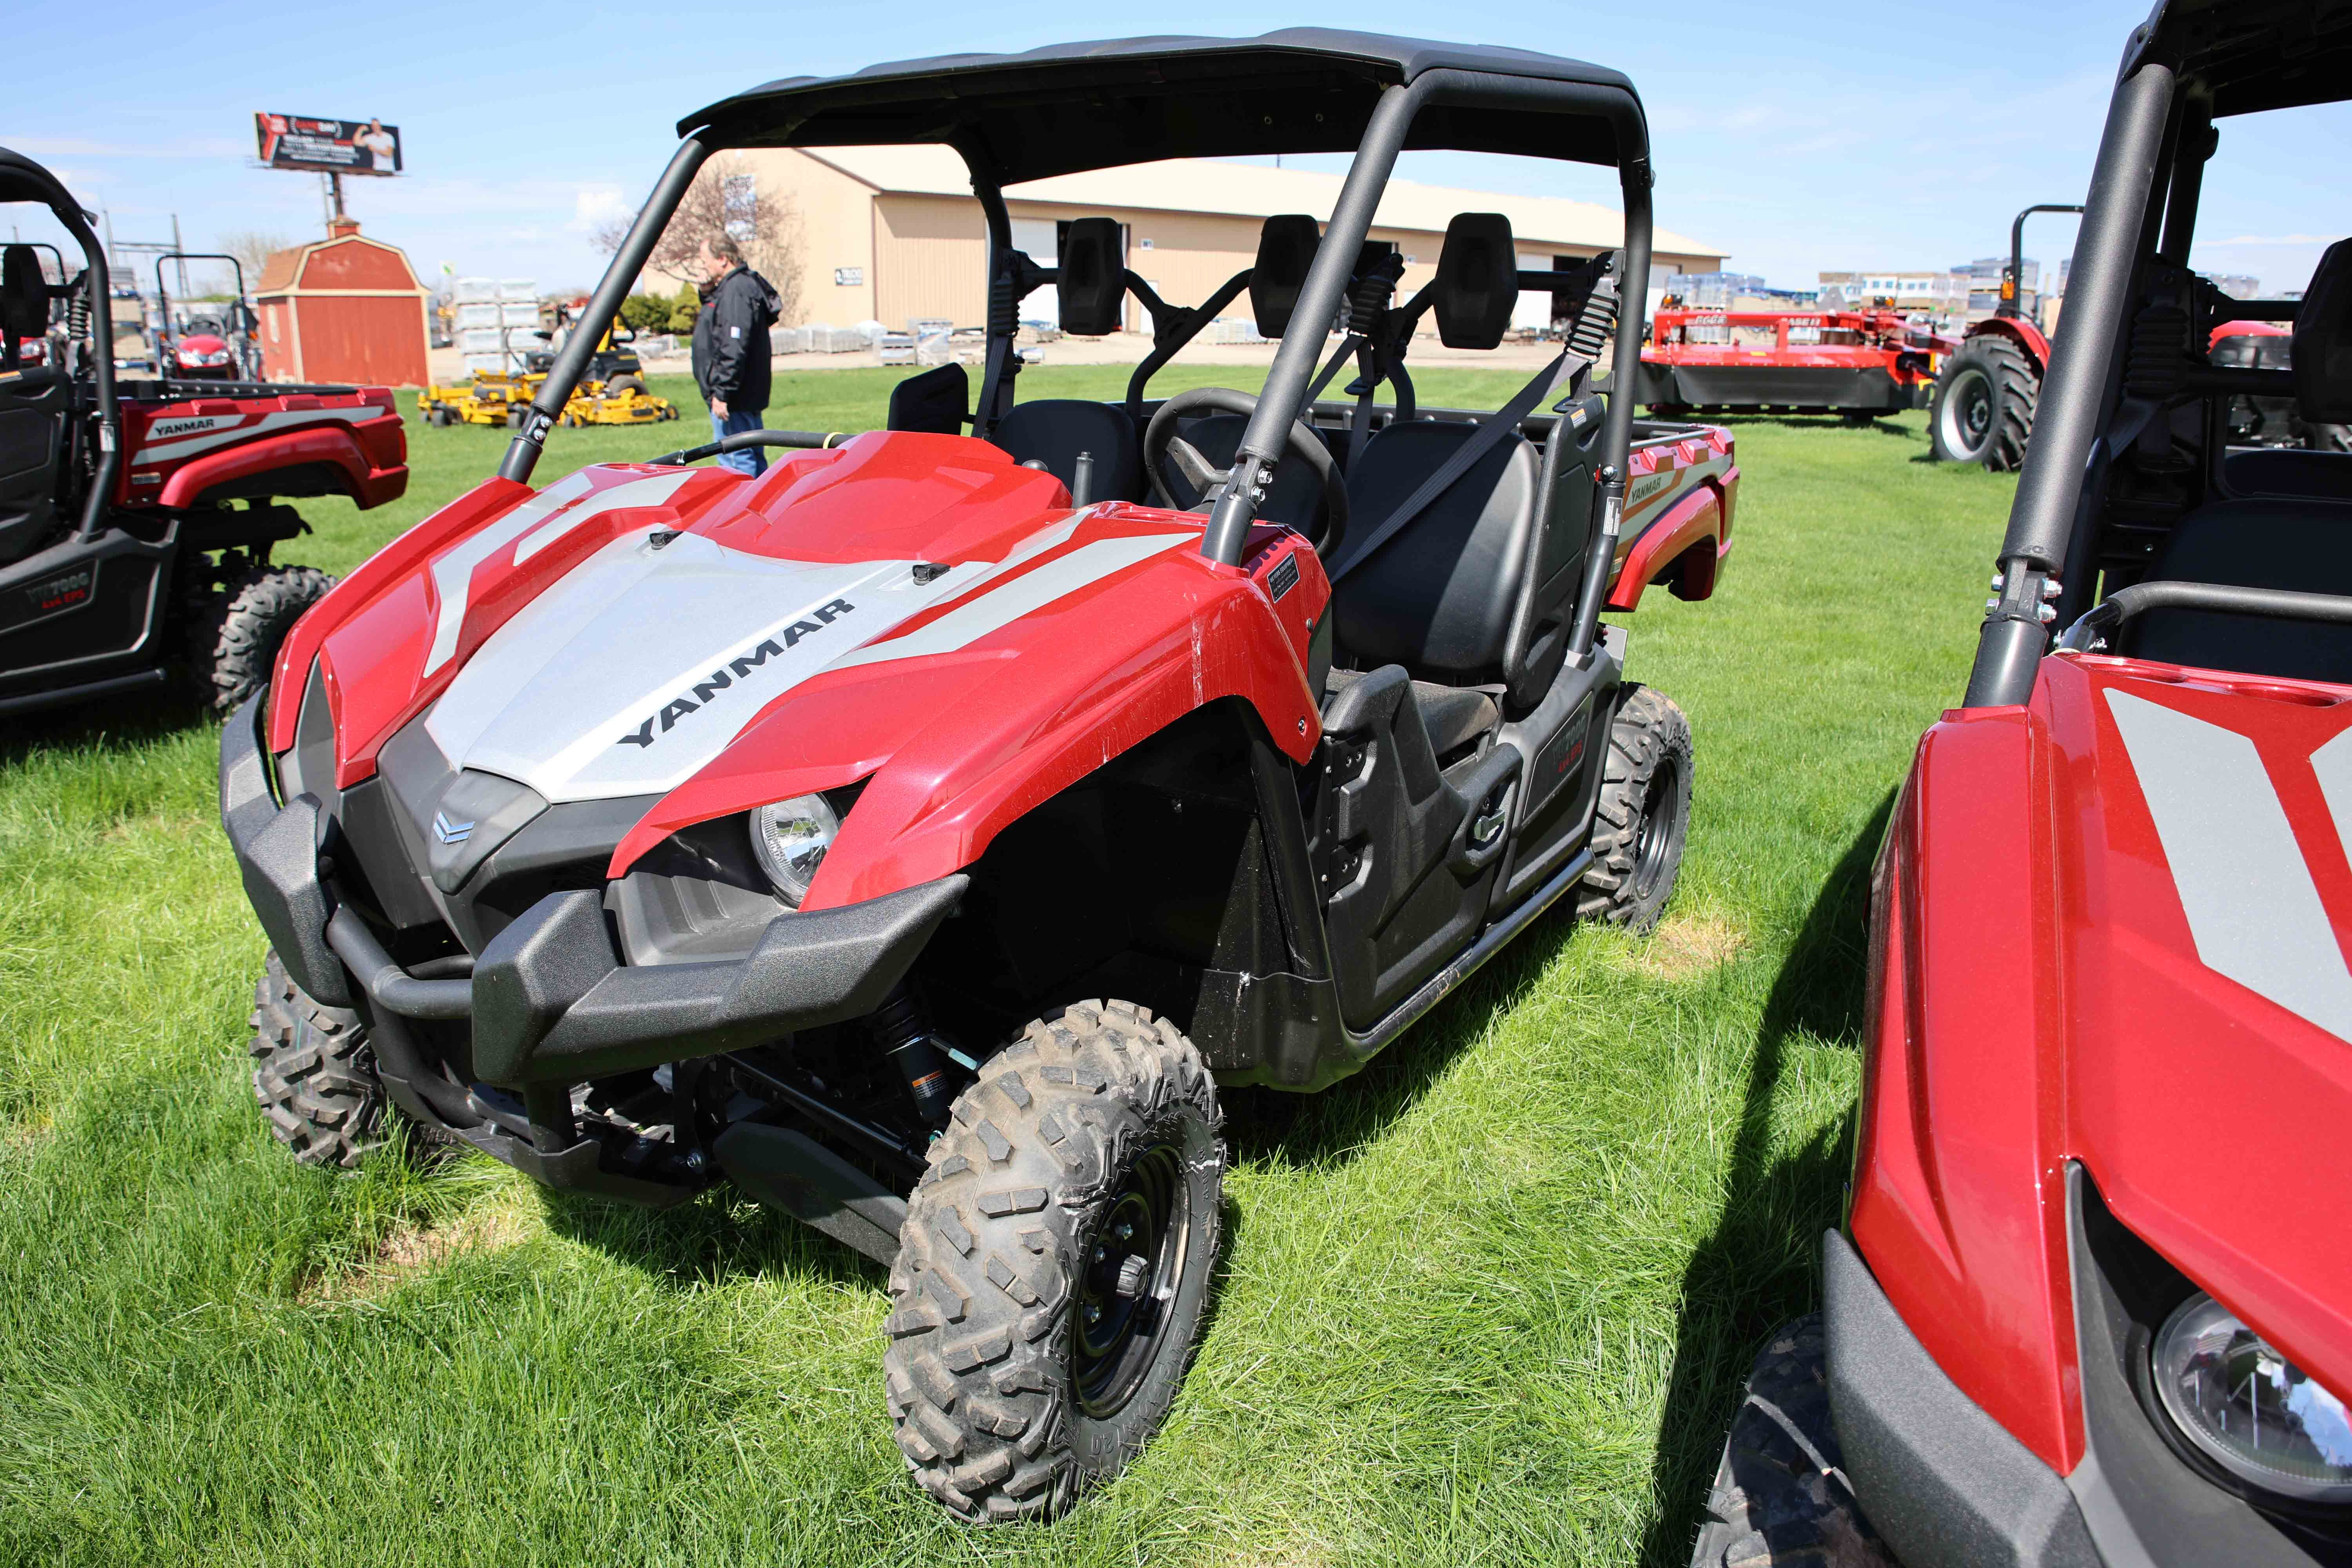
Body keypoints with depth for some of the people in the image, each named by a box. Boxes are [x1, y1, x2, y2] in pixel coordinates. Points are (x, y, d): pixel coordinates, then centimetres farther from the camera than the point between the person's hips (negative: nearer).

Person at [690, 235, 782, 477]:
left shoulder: (736, 290, -17)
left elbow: (734, 348, -24)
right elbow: (718, 329, 27)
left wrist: (721, 393, -24)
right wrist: (707, 294, 10)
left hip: (734, 398, -11)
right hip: (746, 396, 11)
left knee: (736, 460, -9)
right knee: (753, 458, 15)